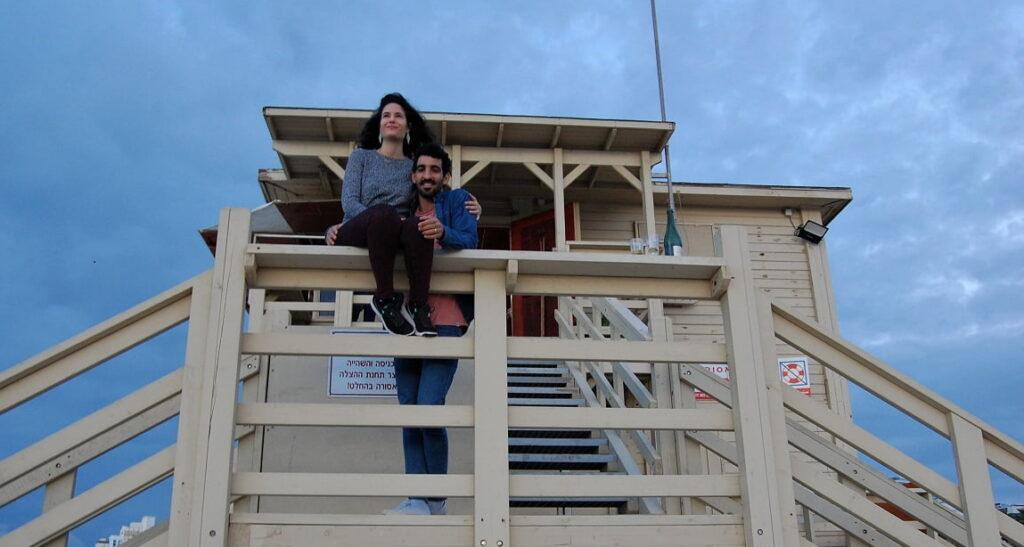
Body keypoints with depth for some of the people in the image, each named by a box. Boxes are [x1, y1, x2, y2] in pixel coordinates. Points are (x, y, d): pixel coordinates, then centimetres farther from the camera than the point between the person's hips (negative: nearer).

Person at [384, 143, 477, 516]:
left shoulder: (457, 201, 3)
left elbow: (469, 241, -12)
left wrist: (444, 233, -34)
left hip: (445, 323, -5)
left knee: (429, 408, -15)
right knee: (409, 413, 4)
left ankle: (437, 500, 0)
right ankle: (418, 499, 10)